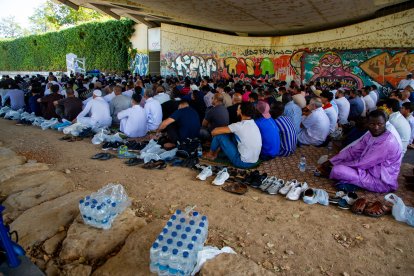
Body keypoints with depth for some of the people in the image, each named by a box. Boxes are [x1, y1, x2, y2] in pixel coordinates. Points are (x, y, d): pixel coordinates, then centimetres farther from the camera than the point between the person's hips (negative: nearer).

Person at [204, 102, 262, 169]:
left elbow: (214, 131, -14)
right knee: (230, 133, 16)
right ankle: (215, 153, 27)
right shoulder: (253, 124, 3)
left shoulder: (239, 126, -20)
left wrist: (214, 132, 7)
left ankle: (210, 154, 24)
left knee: (219, 135, -4)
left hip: (242, 162, -8)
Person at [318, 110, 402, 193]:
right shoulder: (371, 135, -1)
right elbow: (353, 150, 0)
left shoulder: (387, 143, -26)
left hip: (382, 182, -9)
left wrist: (338, 166, -15)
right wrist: (330, 162, -8)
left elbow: (363, 163, -24)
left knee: (338, 170, -23)